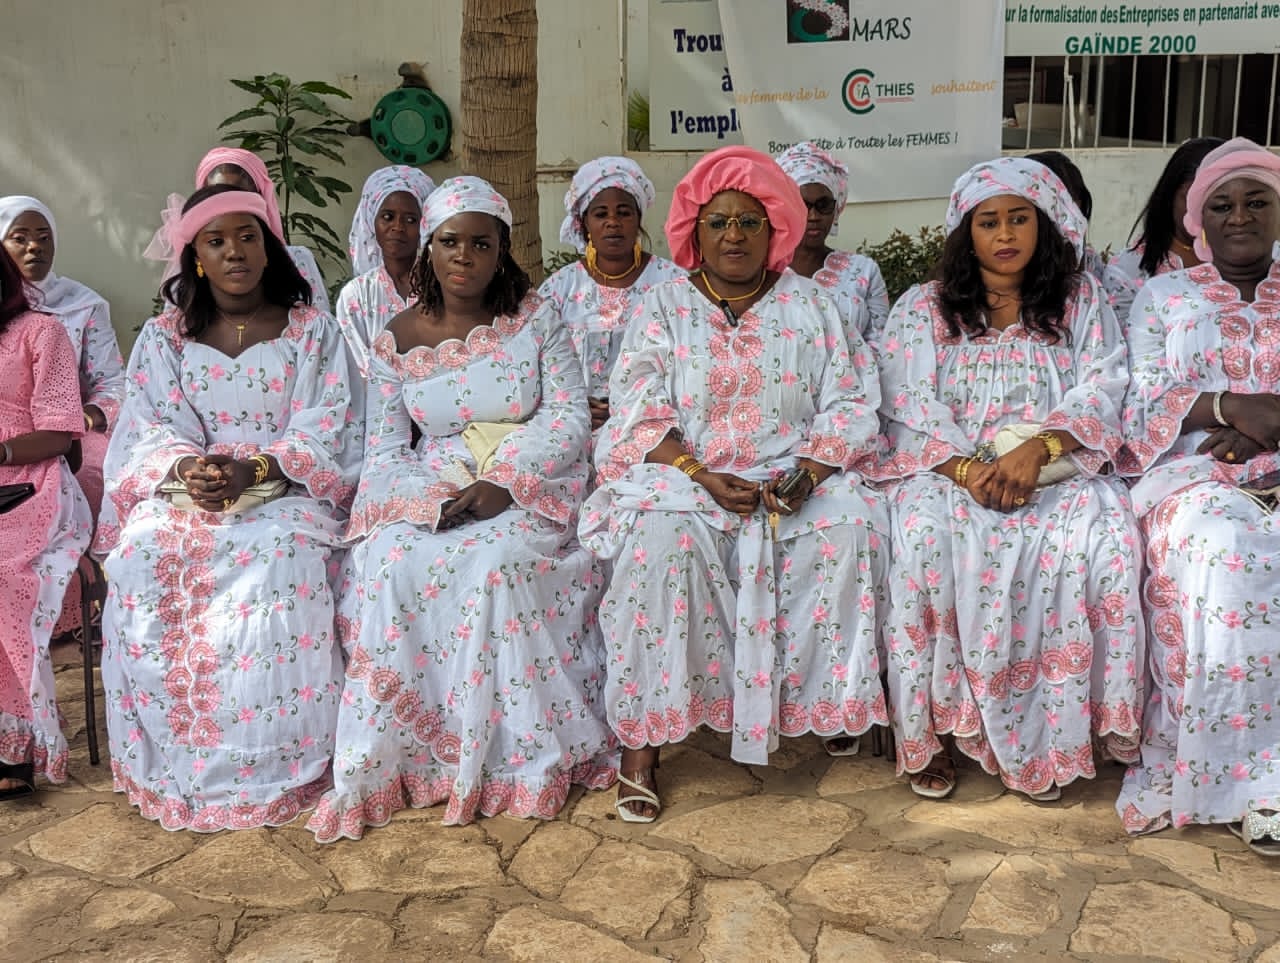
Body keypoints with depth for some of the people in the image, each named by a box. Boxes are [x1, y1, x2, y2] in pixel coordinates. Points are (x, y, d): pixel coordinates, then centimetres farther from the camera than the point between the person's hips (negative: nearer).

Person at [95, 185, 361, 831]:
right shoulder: (164, 336, 13)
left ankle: (274, 763, -24)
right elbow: (146, 429, 3)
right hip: (184, 491, 2)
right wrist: (185, 467, -20)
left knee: (275, 558, -35)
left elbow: (324, 428, -3)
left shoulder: (310, 330, 8)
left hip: (287, 490, -2)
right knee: (146, 554, -30)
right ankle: (166, 765, -17)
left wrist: (256, 469, -21)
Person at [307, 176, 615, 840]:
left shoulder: (534, 318, 3)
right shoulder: (396, 339, 6)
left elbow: (570, 416, -3)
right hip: (429, 493, 2)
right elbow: (385, 448, 3)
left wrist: (506, 481, -17)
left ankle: (512, 756, -19)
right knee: (393, 567, -28)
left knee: (494, 566, -32)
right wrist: (429, 500, -17)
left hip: (528, 487, -1)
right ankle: (388, 758, -19)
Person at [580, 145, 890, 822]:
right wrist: (706, 478, -18)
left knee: (850, 524, -29)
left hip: (794, 478, 2)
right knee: (661, 534, -33)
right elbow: (640, 415, -2)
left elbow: (847, 402, 4)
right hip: (684, 475, -1)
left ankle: (828, 698, -9)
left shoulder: (811, 305, 13)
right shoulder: (663, 306, 8)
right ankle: (639, 743, -26)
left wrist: (809, 476, -15)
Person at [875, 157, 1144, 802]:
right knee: (925, 532, -34)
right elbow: (911, 406, 1)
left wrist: (1036, 449, -18)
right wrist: (967, 469, -18)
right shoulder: (923, 307, 13)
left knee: (1101, 532, -32)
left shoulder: (1082, 300, 16)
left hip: (1058, 468, 1)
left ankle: (1048, 733, -23)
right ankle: (931, 724, -22)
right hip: (948, 470, 0)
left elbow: (1100, 392, 2)